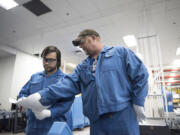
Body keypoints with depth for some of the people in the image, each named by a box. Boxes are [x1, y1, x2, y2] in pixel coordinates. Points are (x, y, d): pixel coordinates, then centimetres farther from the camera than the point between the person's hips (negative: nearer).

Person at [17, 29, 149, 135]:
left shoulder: (121, 52, 2)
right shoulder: (83, 66, 14)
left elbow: (140, 75, -2)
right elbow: (68, 84, 1)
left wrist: (138, 104, -7)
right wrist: (42, 97, -11)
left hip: (123, 117, -4)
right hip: (97, 121, 5)